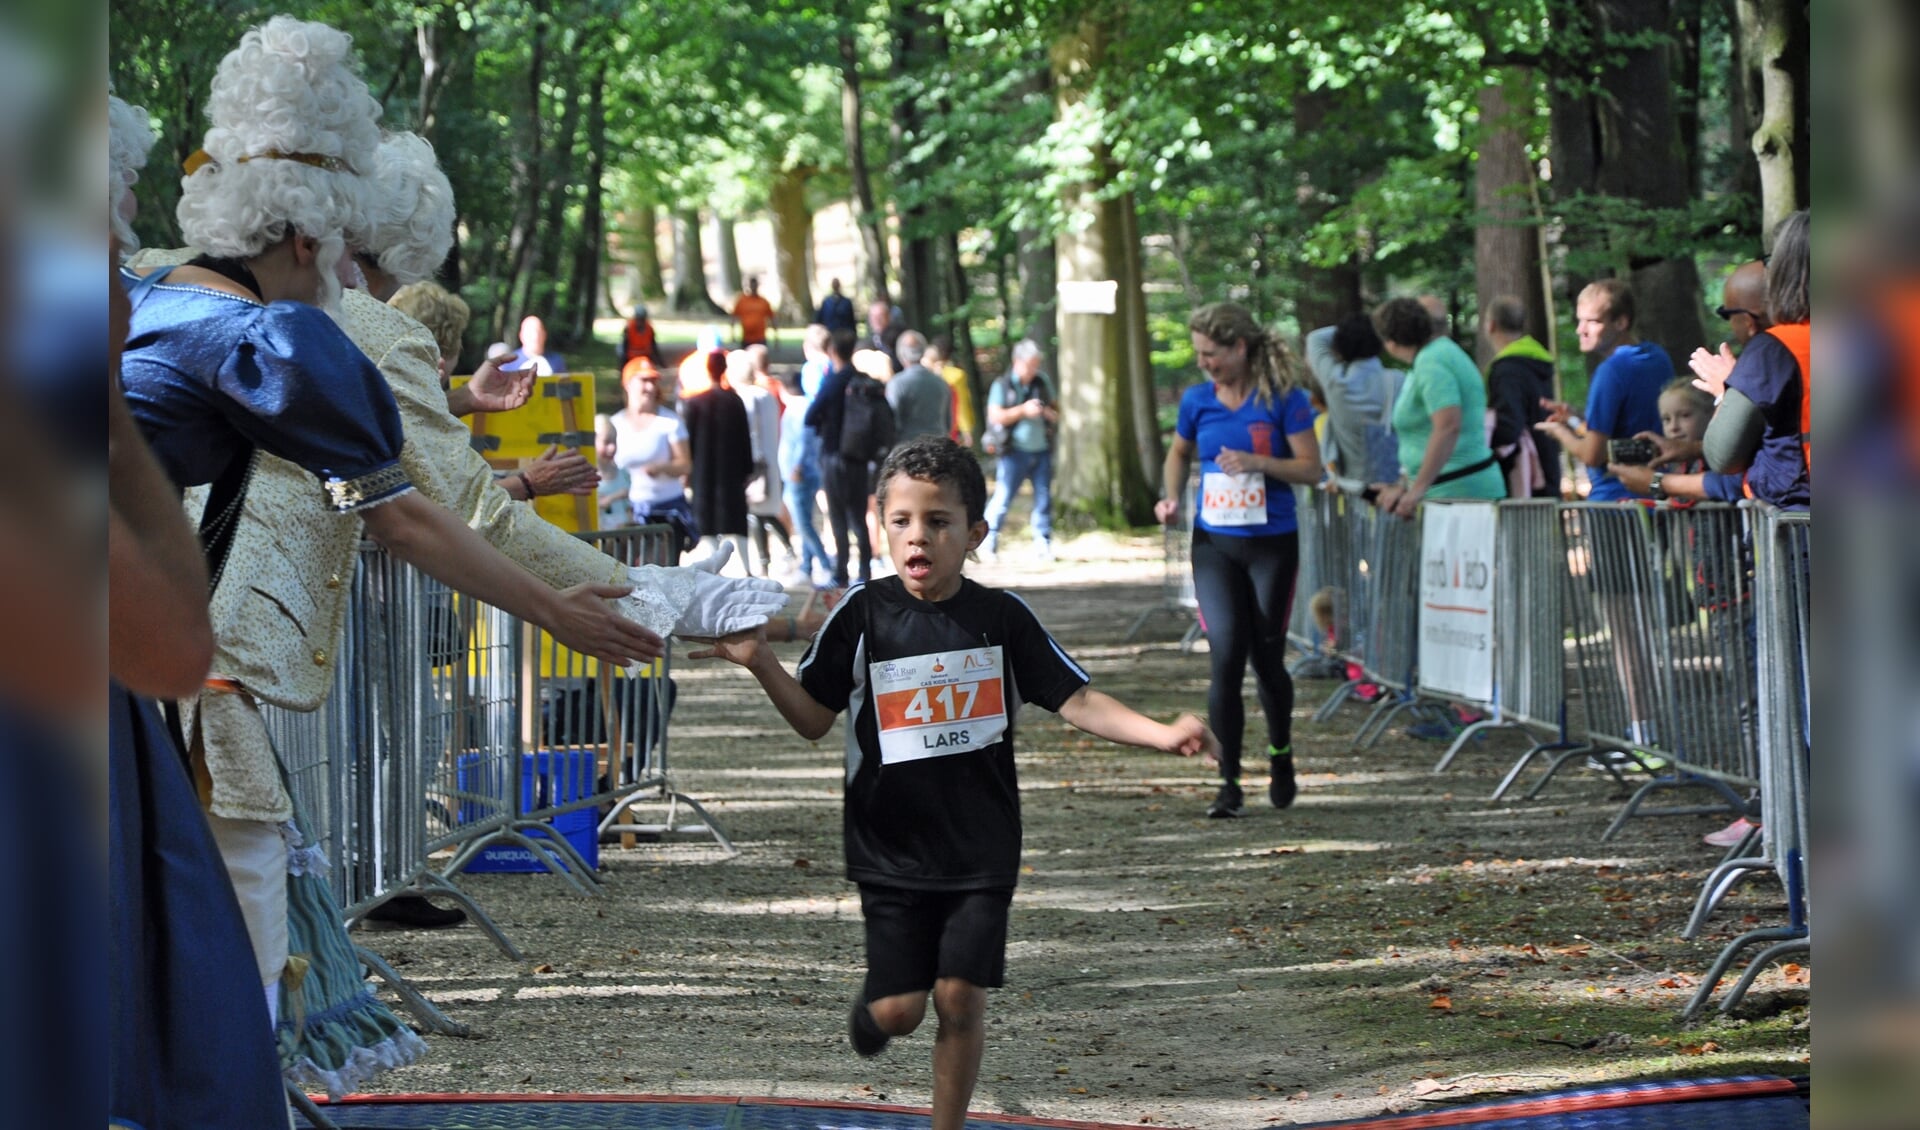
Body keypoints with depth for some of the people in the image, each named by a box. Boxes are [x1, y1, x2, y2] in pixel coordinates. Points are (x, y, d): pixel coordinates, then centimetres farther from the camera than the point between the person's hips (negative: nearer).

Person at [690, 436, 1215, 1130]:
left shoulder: (1002, 618, -3)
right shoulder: (863, 616, -5)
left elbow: (1078, 703, -2)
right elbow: (814, 720, 1)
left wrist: (1162, 734, -15)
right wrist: (761, 664, -15)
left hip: (981, 850, 0)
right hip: (890, 849, 0)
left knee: (961, 999, -2)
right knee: (900, 1009, 1)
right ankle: (872, 1008, 39)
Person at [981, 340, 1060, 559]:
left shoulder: (1043, 382, 12)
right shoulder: (1002, 386, -1)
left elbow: (1057, 413, 18)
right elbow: (995, 417, -10)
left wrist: (1049, 412, -6)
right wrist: (1023, 410, -18)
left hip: (1042, 450, 4)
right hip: (1015, 451, -4)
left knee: (1044, 498, 3)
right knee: (1003, 498, -7)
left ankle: (1044, 544, 10)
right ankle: (989, 539, 3)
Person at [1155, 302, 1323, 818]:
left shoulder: (1283, 398, -8)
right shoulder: (1197, 401, 3)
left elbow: (1310, 467, -8)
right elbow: (1179, 453, 20)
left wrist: (1255, 462, -21)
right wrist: (1171, 498, 2)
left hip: (1272, 543, -2)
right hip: (1214, 543, 2)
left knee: (1267, 656, 5)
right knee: (1226, 655, -10)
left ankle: (1280, 753, 33)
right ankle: (1229, 783, -3)